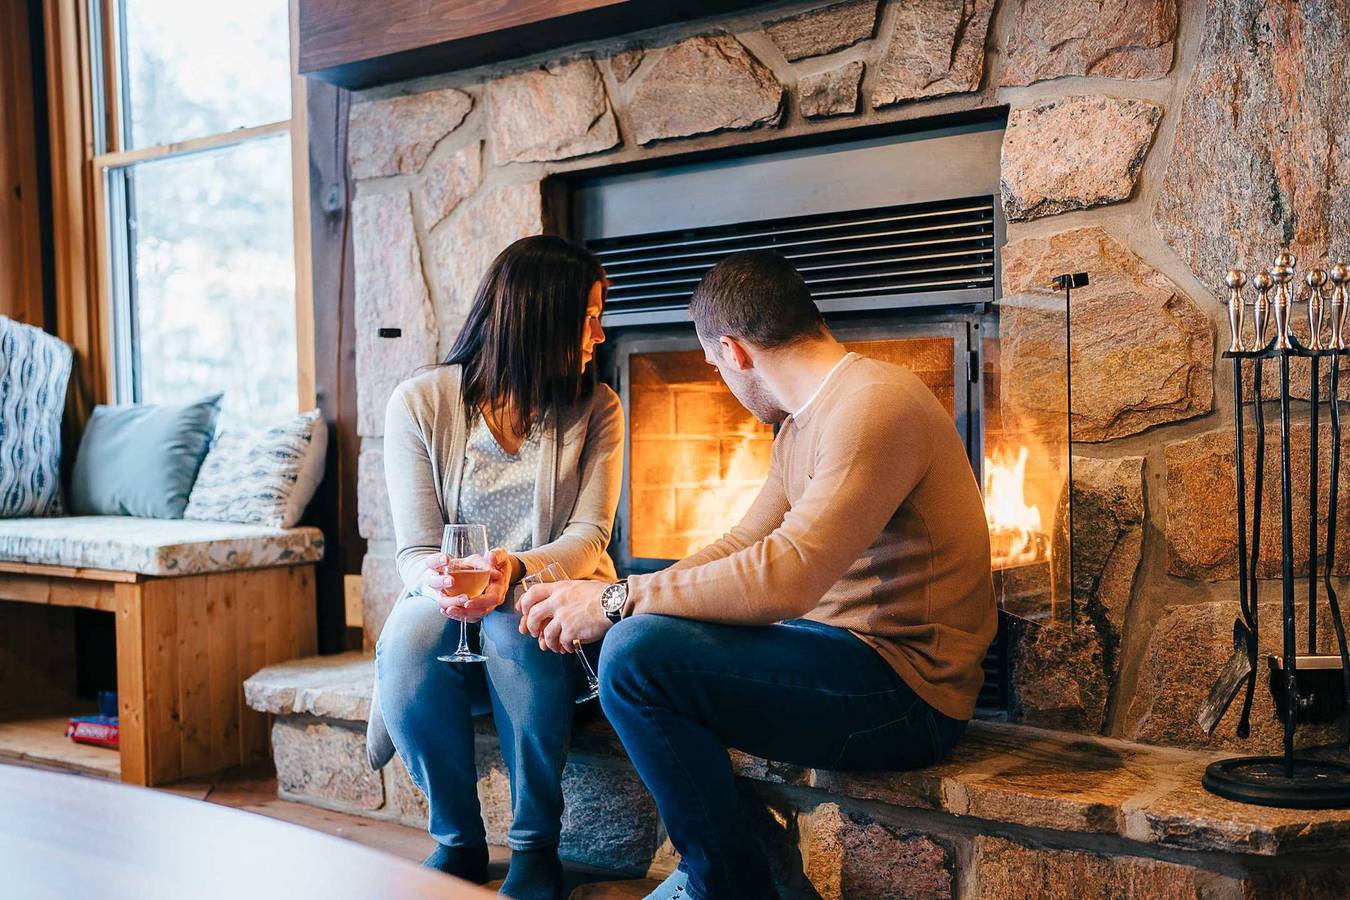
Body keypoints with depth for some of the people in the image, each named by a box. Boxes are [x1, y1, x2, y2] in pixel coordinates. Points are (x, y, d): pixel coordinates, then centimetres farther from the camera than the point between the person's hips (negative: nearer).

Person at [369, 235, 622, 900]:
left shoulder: (594, 409, 1)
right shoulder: (419, 403, -3)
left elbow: (587, 537, -8)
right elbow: (416, 548, -7)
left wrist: (517, 568, -31)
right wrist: (439, 582, -32)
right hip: (449, 604, 1)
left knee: (513, 632, -36)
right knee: (408, 644, -34)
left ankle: (537, 844, -16)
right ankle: (458, 840, -10)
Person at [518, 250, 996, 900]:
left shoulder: (875, 405, -19)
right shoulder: (803, 421, 15)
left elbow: (784, 578, -28)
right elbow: (740, 547, 18)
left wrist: (618, 601, -18)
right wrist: (600, 605, 6)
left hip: (905, 688, -10)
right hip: (843, 651, 11)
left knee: (638, 654, -24)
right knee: (638, 627, 16)